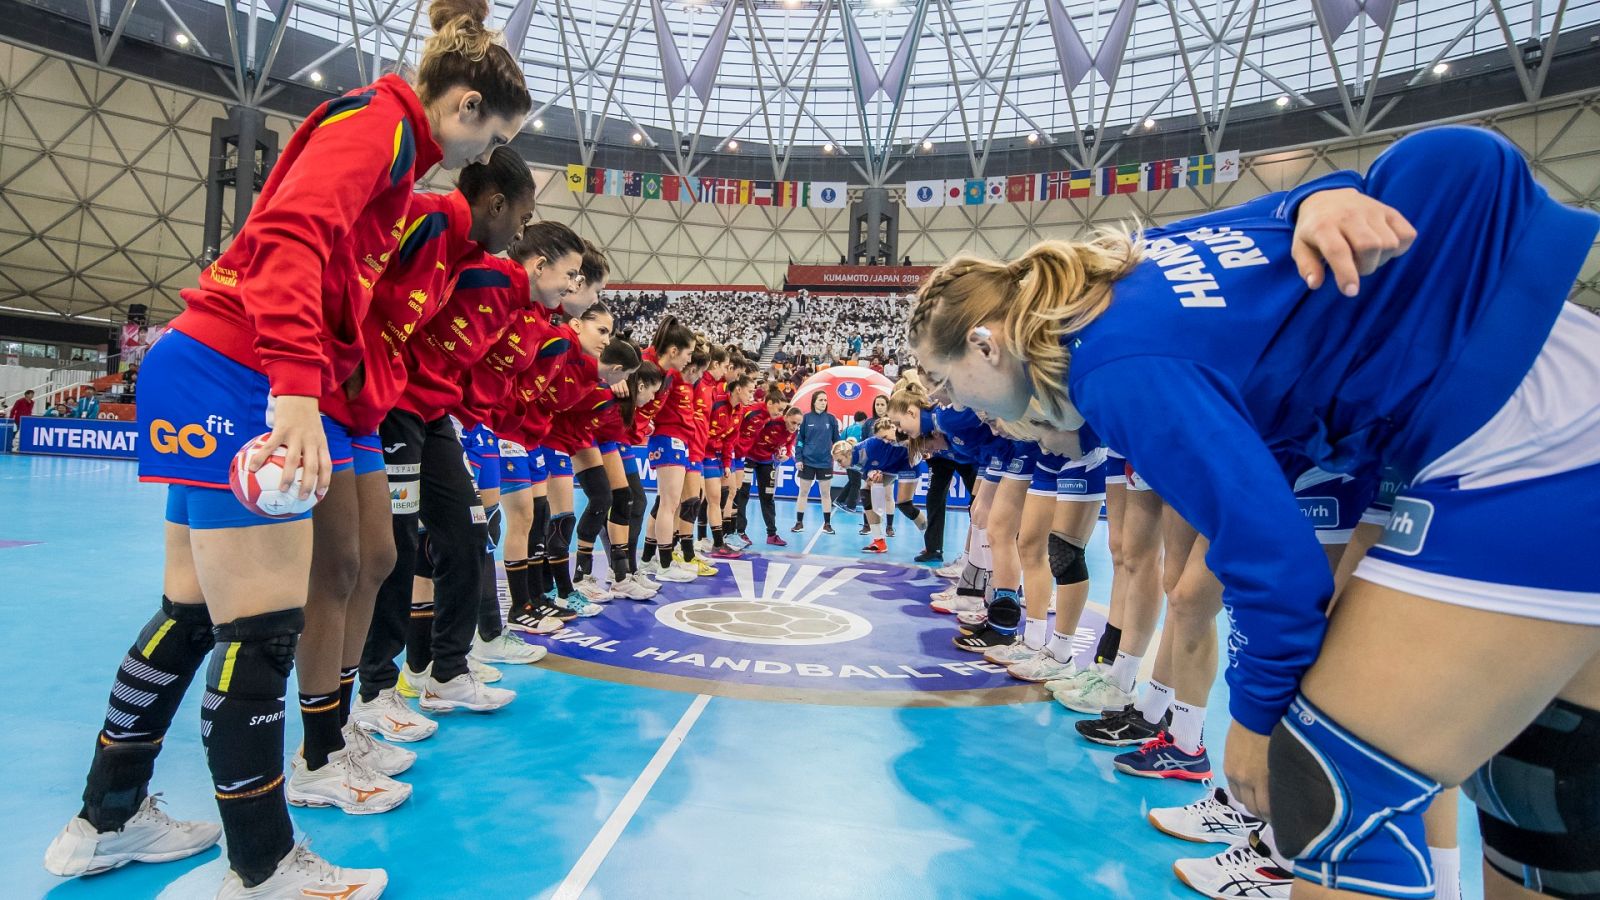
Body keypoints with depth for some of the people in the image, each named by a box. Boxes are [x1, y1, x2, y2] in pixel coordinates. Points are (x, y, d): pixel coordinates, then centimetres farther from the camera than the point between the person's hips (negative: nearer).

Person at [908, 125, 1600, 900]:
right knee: (1528, 778, 20)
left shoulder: (1119, 364, -20)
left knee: (1333, 793, -5)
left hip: (1529, 451, -10)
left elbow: (1269, 548, -22)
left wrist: (1257, 713, -5)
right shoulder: (1127, 268, 7)